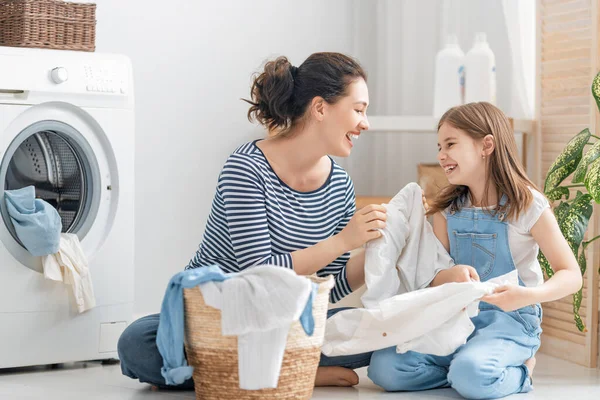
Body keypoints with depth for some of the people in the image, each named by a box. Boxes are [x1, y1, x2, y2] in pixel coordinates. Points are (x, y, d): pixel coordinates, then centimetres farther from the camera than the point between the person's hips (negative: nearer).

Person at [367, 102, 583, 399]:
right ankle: (473, 368, -1)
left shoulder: (527, 205, -8)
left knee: (471, 375, -35)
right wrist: (451, 275, -21)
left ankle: (518, 372, -3)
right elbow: (432, 278, 4)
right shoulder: (446, 209, 7)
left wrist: (529, 295, -29)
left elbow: (571, 275, -8)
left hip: (510, 319, -5)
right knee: (384, 367, -18)